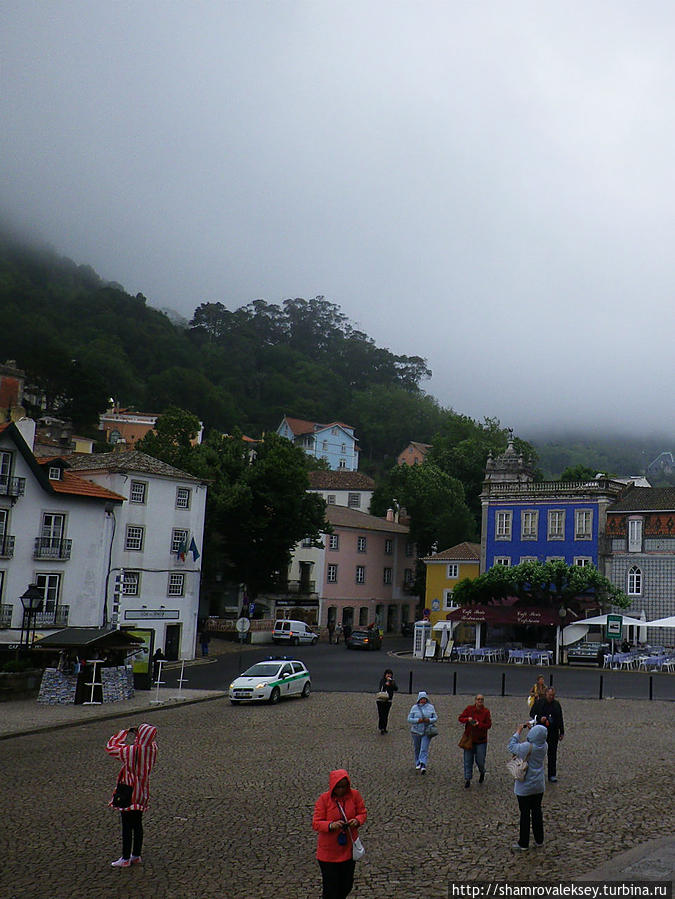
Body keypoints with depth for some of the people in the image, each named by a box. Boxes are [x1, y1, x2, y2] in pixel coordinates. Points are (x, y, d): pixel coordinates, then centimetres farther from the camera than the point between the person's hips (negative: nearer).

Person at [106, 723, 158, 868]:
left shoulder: (131, 751, -24)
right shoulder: (153, 749, -6)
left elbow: (110, 748, -10)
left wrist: (124, 733, -4)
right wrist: (135, 734, 8)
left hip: (129, 792, -6)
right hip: (143, 792, 7)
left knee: (127, 826, 3)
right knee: (137, 824, 17)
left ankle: (125, 859, 11)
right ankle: (136, 855, 26)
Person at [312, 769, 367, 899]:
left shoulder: (354, 795, -6)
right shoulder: (324, 799, -14)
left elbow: (363, 813, 4)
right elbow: (315, 823, -13)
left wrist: (357, 821, -19)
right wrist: (331, 825, -32)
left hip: (349, 849, 3)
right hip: (328, 851, -3)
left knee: (347, 886, 16)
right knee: (330, 888, 1)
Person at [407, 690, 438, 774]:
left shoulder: (430, 707, 1)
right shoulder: (414, 708, -2)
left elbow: (435, 718, 5)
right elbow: (409, 719, -4)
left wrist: (429, 720, -15)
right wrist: (418, 720, -20)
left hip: (427, 732, -1)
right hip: (416, 731, 1)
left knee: (424, 749, -11)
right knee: (417, 749, 13)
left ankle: (423, 765, -17)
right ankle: (418, 763, 34)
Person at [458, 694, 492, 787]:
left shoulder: (486, 711, -5)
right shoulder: (469, 709, -1)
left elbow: (489, 725, -9)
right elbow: (460, 718, 1)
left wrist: (479, 724, -22)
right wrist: (468, 719, -18)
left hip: (481, 741, -1)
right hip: (469, 739, 1)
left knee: (480, 760, 3)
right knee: (468, 760, 4)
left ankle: (482, 773, 35)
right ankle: (467, 779, 14)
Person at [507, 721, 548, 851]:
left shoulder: (526, 747, -26)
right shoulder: (544, 746, -9)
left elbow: (511, 746, -12)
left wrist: (518, 732, -3)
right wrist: (529, 730, 11)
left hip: (525, 788, -5)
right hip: (539, 786, 5)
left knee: (525, 814, 5)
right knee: (537, 811, 18)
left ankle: (523, 844, 15)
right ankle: (539, 840, 29)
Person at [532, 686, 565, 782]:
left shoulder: (557, 704, 8)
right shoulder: (539, 703, -1)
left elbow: (560, 719, 14)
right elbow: (532, 714, 2)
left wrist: (562, 732, 13)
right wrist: (539, 719, -17)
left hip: (553, 733, 2)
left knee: (553, 754, 4)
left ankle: (552, 775, 11)